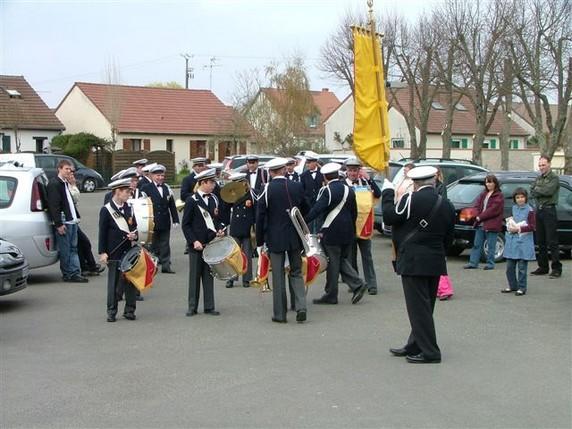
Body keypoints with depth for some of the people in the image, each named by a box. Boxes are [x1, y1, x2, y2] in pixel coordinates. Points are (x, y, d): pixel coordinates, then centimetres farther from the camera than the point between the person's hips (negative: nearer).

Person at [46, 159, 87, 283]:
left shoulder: (66, 183, 20)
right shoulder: (54, 184, -10)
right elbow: (54, 206, -16)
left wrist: (76, 216, 15)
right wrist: (59, 224, -19)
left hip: (72, 221, 9)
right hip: (63, 223, -9)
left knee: (73, 248, 8)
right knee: (65, 250, -3)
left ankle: (75, 273, 9)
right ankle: (68, 274, 1)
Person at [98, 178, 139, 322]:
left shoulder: (129, 209, 12)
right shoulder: (106, 210, -4)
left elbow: (134, 228, 20)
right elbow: (102, 233, -5)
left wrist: (134, 235, -3)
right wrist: (103, 252, -9)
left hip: (129, 252, 5)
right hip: (114, 253, -5)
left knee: (131, 281, 5)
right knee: (114, 283, 2)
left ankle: (129, 310, 14)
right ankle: (112, 312, 11)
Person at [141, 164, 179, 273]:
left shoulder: (167, 188, 10)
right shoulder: (146, 188, -3)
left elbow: (172, 206, 12)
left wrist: (175, 219, 9)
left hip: (165, 223, 4)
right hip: (151, 223, -4)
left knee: (165, 245, 7)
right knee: (152, 245, 4)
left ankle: (166, 265, 12)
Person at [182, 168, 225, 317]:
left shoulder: (214, 199, 10)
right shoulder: (191, 200, -6)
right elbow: (186, 225, -6)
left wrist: (219, 229, 1)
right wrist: (194, 241, -15)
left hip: (211, 243, 4)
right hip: (196, 245, -4)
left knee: (209, 275, 7)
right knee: (194, 276, 3)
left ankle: (209, 307, 13)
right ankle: (192, 307, 11)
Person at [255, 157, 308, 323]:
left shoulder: (267, 190, -9)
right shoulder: (297, 187, 0)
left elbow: (260, 217, -6)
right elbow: (305, 211, 10)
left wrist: (260, 240, 2)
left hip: (275, 238, -2)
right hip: (295, 237, 3)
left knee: (278, 275, 4)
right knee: (296, 273, 13)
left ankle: (280, 314, 8)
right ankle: (301, 307, -2)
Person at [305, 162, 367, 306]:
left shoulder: (326, 191, -12)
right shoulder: (349, 190, 9)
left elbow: (317, 210, -22)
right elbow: (354, 213, 13)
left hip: (332, 233, -6)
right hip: (347, 233, 7)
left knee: (332, 263, 2)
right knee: (341, 260, 18)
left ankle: (331, 295, 10)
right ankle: (358, 284, 4)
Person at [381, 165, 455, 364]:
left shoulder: (412, 200, -15)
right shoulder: (446, 205, 6)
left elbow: (389, 216, -8)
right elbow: (448, 237, 11)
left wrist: (387, 192, 3)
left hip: (414, 263, -7)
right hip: (436, 263, 8)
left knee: (419, 308, -2)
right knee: (424, 307, 16)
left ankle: (429, 352, -1)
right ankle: (414, 346, 27)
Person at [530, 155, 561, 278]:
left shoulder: (554, 178, -4)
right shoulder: (538, 178, 17)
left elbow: (549, 191, -19)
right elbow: (532, 192, 5)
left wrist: (537, 189, -4)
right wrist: (542, 192, -10)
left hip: (549, 210, -7)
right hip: (539, 210, 7)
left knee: (552, 241, -7)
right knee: (540, 241, 11)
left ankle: (556, 268, -4)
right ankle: (543, 267, 18)